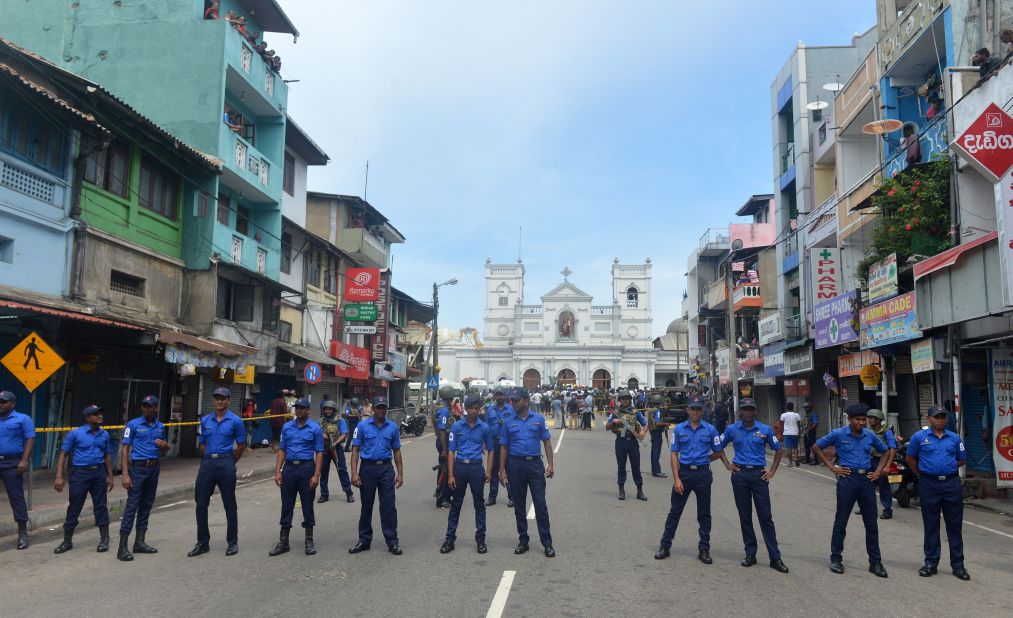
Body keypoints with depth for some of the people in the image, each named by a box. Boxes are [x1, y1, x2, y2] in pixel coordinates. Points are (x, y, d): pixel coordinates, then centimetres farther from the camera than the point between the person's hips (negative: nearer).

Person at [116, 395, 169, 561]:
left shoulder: (160, 426, 11)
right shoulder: (133, 424, -4)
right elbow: (125, 449, -7)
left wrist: (164, 446, -4)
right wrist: (125, 474, -15)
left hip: (154, 468, 5)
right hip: (138, 468, -5)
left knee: (147, 505, 10)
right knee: (132, 505, -9)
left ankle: (139, 542, 19)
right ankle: (122, 547, -8)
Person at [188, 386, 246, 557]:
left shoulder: (235, 421, -2)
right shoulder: (205, 420, 9)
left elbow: (241, 445, 3)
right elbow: (201, 445, 15)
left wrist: (229, 462, 7)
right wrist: (210, 459, 10)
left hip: (225, 464, -4)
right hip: (207, 463, 4)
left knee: (229, 504, 4)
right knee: (201, 503, 5)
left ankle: (232, 542, 14)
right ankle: (203, 542, 17)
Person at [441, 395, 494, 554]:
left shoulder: (484, 428, 2)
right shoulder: (456, 426, 0)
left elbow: (490, 450, 11)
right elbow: (451, 451, 1)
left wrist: (488, 471, 2)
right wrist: (450, 475, -5)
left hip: (476, 467, 0)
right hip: (459, 466, 0)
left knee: (479, 504, 8)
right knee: (456, 504, 8)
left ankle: (480, 539, 18)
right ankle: (450, 539, 16)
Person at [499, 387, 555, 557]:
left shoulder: (538, 419, 2)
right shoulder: (508, 422, 4)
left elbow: (546, 442, 4)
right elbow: (504, 448, 6)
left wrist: (550, 464, -4)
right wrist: (502, 470, 1)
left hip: (535, 464, -1)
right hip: (515, 465, 1)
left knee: (540, 504, -1)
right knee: (519, 505, 9)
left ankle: (547, 543, 5)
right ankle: (523, 540, 21)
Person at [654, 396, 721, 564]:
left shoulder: (710, 430, 0)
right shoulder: (679, 429, 1)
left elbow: (717, 453, 9)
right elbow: (674, 455, 0)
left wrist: (701, 460, 8)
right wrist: (676, 479, -7)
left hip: (703, 474, 0)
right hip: (684, 473, 0)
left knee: (704, 514, 8)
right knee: (675, 511, 6)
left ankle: (704, 550, 19)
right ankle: (665, 546, 14)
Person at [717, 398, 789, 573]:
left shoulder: (765, 429, 1)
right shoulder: (732, 429, 4)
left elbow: (778, 450, 10)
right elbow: (720, 447, 16)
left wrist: (772, 471, 4)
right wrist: (727, 465, 6)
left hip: (759, 474, -1)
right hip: (740, 475, 1)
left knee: (765, 516, -1)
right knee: (745, 516, 7)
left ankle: (775, 558, 5)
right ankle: (750, 554, 18)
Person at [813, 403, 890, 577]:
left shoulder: (870, 435, 6)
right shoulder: (838, 434, -4)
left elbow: (885, 452, 21)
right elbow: (818, 447, 4)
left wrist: (878, 471, 9)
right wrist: (832, 467, -1)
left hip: (867, 479, 3)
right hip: (847, 479, -3)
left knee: (871, 523, 6)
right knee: (841, 521, 4)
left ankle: (875, 562, 16)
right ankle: (836, 559, 15)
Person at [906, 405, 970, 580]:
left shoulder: (954, 438, 7)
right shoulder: (919, 437, 1)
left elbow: (961, 460, 17)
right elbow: (911, 459, 10)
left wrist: (948, 468, 6)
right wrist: (921, 474, 6)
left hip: (952, 484, 2)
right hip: (929, 485, -1)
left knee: (955, 525, 5)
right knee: (931, 526, 6)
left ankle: (958, 564, 14)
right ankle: (931, 563, 15)